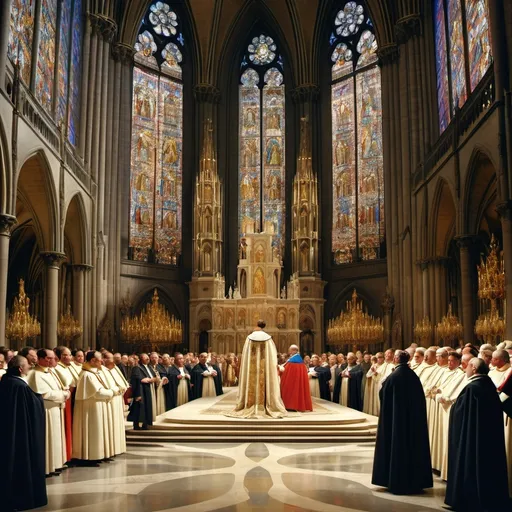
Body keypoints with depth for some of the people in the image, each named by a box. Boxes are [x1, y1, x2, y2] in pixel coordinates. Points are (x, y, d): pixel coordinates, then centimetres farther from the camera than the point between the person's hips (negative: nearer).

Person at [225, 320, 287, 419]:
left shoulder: (250, 338, 1)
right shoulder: (268, 338, 0)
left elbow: (245, 355, 3)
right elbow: (273, 355, 2)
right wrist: (274, 365, 11)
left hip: (251, 367, 1)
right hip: (264, 368, -1)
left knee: (252, 385, 3)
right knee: (263, 386, 1)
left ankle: (250, 408, 2)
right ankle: (263, 408, -1)